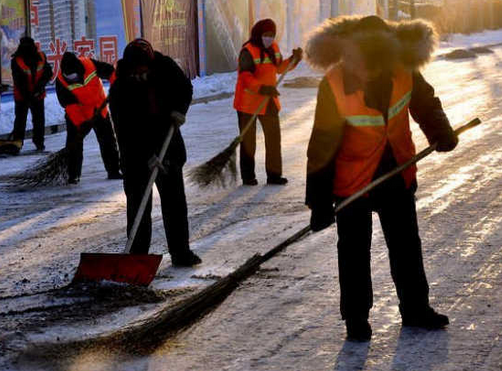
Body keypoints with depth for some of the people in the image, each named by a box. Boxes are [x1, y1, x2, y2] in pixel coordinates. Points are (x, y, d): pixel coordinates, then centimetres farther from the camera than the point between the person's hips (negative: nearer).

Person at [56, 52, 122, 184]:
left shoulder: (90, 65, -21)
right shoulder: (61, 81, -23)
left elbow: (110, 72, -7)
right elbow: (70, 105, -24)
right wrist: (80, 123, -30)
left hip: (100, 110, 2)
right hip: (77, 116, -2)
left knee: (109, 140, 9)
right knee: (74, 144, -7)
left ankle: (114, 170, 20)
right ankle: (73, 175, 2)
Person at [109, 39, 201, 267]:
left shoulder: (165, 67, -9)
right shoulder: (120, 90, -20)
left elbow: (184, 87, 10)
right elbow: (126, 132, -22)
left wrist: (179, 109, -9)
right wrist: (147, 156, -30)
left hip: (168, 147, 4)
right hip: (136, 155, -4)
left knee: (175, 202, 8)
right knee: (138, 205, -2)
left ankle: (181, 253, 15)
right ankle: (138, 256, 5)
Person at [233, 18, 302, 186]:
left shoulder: (273, 48, 5)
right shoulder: (248, 51, -19)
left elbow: (279, 68, 19)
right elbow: (245, 77, -29)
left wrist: (294, 59, 3)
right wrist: (262, 88, -43)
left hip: (269, 102, 7)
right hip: (249, 102, -7)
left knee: (274, 136, 9)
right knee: (248, 139, 5)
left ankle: (274, 174, 17)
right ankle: (248, 176, 13)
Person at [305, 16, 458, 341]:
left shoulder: (404, 70, -17)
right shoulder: (334, 85, -24)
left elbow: (424, 102, 7)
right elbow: (322, 147, -17)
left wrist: (441, 134, 11)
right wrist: (320, 203, -16)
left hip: (398, 176, 4)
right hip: (352, 181, -4)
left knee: (407, 245, 15)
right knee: (355, 253, 6)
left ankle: (415, 308, 30)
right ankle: (356, 319, 20)